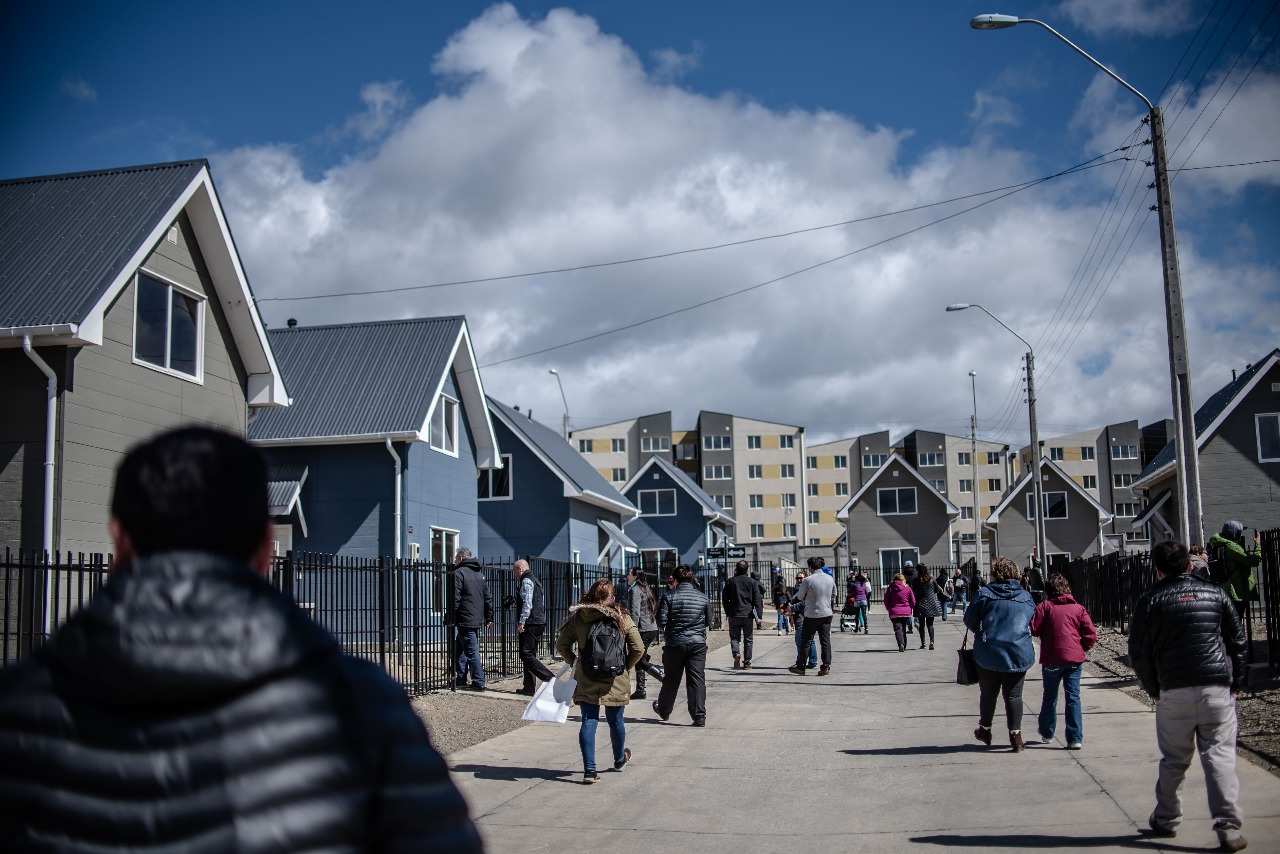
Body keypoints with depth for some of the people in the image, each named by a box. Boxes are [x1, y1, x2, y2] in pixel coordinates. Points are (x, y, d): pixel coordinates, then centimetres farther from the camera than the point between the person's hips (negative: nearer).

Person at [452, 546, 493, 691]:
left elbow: (455, 599, -14)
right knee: (460, 648, 18)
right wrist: (489, 618, 19)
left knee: (472, 652, -6)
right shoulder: (480, 573, 17)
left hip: (465, 620, -8)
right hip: (477, 619, 8)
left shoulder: (459, 573, -8)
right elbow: (488, 598, 17)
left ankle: (478, 683, -6)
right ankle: (461, 679, 19)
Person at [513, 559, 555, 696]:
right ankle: (529, 688, 13)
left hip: (530, 623, -10)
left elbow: (527, 603, -19)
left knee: (526, 655, -10)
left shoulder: (526, 581, -9)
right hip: (539, 622, 10)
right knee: (530, 655, 12)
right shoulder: (535, 580, 22)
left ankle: (550, 679, -17)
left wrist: (521, 622, -19)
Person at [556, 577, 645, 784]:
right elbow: (638, 649, -7)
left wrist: (574, 662, 11)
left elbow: (561, 645, -2)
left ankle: (589, 769, -5)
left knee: (589, 722, 3)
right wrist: (625, 666, 8)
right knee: (615, 721, 17)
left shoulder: (578, 618, -4)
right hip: (616, 681, 0)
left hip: (586, 681, 0)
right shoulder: (622, 619, -7)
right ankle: (619, 759, 40)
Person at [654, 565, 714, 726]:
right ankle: (699, 717, -4)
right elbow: (708, 621, 11)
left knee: (671, 679, 14)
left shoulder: (669, 597, -5)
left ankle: (664, 710, 32)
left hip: (675, 643, -1)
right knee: (697, 679, 1)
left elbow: (661, 621, -8)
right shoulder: (703, 597, 3)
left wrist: (664, 631, 13)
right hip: (698, 643, 1)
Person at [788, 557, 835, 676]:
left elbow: (800, 597, -3)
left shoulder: (808, 580, -15)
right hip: (827, 613, 4)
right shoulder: (830, 578, 1)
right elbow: (834, 594, 16)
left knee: (805, 641, 6)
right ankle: (826, 667, 7)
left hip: (812, 615, -4)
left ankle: (800, 667, 12)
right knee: (825, 641, 9)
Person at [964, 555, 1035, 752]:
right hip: (1019, 654, 1)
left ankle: (985, 730, 28)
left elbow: (970, 621, -1)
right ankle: (1015, 734, -2)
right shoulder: (1026, 597, 3)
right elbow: (1033, 623, 13)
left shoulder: (984, 594, -7)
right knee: (1013, 695, 6)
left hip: (989, 653, -1)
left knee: (988, 693, 15)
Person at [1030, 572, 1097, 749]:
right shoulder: (1078, 608, 5)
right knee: (1073, 697, 2)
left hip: (1051, 659, -1)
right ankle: (1075, 739, -5)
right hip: (1074, 658, 1)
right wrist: (1082, 648, 15)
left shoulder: (1044, 606, -3)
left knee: (1050, 697, 15)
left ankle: (1046, 733, 29)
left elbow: (1033, 629, -9)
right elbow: (1091, 634, 0)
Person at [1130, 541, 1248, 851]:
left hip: (1174, 693, -1)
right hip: (1217, 689, 1)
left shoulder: (1149, 601, 0)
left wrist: (1154, 689, 10)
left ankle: (1166, 820, 24)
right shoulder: (1216, 595, 6)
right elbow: (1238, 641, 8)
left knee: (1173, 761, 12)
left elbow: (1139, 652, -1)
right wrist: (1235, 684, 15)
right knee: (1220, 758, 0)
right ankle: (1229, 829, -5)